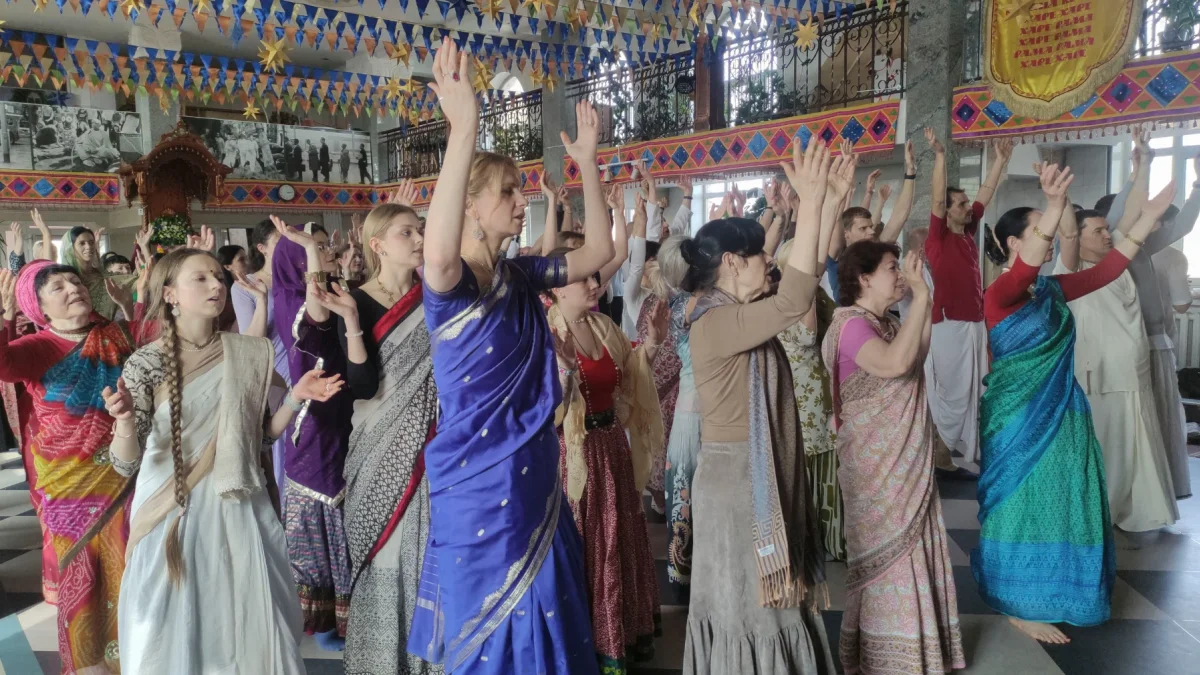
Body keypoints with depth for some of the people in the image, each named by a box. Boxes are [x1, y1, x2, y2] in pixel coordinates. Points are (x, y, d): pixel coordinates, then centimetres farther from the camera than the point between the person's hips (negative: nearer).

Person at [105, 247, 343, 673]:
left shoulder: (249, 354, -1)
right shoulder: (146, 363, -8)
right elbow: (126, 464, -11)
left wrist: (296, 397, -9)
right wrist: (125, 420, -31)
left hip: (237, 506, 2)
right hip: (173, 510, -2)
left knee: (250, 617, 10)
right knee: (175, 624, 9)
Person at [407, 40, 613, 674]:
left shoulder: (520, 275, 5)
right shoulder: (450, 282, -17)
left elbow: (598, 252, 9)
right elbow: (438, 251, -41)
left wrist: (587, 161, 2)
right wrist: (464, 129, -45)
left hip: (534, 478, 7)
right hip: (479, 483, -7)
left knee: (544, 622, 21)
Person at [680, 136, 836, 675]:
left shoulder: (741, 314, 8)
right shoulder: (714, 324, -23)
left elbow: (806, 275, 14)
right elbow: (795, 301, -32)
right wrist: (810, 202, -29)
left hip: (764, 477, 10)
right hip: (737, 482, -10)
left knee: (767, 602, 20)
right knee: (747, 607, 6)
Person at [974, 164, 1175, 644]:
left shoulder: (1051, 290, 8)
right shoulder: (999, 294, -16)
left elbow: (1107, 271, 11)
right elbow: (1022, 272, -37)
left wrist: (1150, 214, 7)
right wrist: (1055, 208, -50)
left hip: (1060, 410, 8)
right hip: (1019, 416, -8)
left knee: (1058, 502, 16)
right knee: (1024, 504, 1)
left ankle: (1046, 593, 32)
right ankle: (1021, 605, 15)